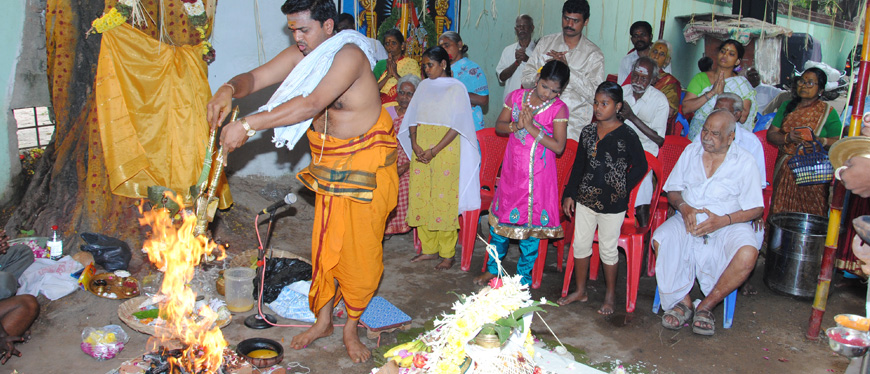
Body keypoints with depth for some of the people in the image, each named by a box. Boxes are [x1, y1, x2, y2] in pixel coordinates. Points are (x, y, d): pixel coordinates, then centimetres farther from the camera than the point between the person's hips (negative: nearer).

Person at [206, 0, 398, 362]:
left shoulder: (349, 54, -23)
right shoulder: (301, 55, 1)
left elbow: (311, 105, -33)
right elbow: (255, 78, 1)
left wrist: (249, 125, -34)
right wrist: (230, 88, -24)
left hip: (366, 165, -6)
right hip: (328, 165, 6)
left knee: (360, 249, 0)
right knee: (324, 243, 10)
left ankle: (351, 327, 18)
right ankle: (323, 319, 27)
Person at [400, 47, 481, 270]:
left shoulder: (456, 88, -1)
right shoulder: (424, 86, 15)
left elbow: (456, 125, -8)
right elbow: (413, 117, 12)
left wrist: (434, 150, -15)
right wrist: (414, 144, -5)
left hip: (446, 148, -5)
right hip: (421, 148, 5)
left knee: (445, 199, -6)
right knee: (420, 197, 4)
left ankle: (447, 254, 4)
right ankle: (429, 248, 16)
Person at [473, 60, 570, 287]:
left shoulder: (559, 109, -8)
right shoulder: (517, 97, 2)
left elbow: (558, 147, -14)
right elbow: (499, 126, 6)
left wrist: (532, 128, -19)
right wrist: (516, 125, -14)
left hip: (538, 175, -3)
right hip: (512, 170, 3)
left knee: (531, 225, 4)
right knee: (501, 218, 13)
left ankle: (523, 278, 20)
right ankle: (492, 269, 32)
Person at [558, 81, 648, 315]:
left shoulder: (627, 135, -9)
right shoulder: (588, 132, 5)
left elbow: (641, 166, -1)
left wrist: (622, 189, -5)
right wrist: (569, 194, 8)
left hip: (612, 204, -5)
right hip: (585, 199, 5)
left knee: (608, 249, 6)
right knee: (580, 244, 11)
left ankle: (610, 296, 23)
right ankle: (580, 291, 28)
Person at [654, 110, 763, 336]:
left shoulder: (744, 162, -1)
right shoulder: (690, 152, 9)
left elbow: (756, 209, -3)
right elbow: (673, 190, 12)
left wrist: (722, 221, -19)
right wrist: (683, 207, -11)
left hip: (729, 224, -2)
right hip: (689, 219, 2)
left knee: (747, 255, -33)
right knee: (661, 239, -29)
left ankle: (707, 305, -11)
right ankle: (682, 301, -12)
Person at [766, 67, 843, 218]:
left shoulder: (828, 112, 4)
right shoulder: (787, 106, 13)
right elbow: (771, 134, 8)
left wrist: (822, 141, -21)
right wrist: (788, 138, -11)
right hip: (785, 170, 3)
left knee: (811, 219, -7)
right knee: (782, 216, 0)